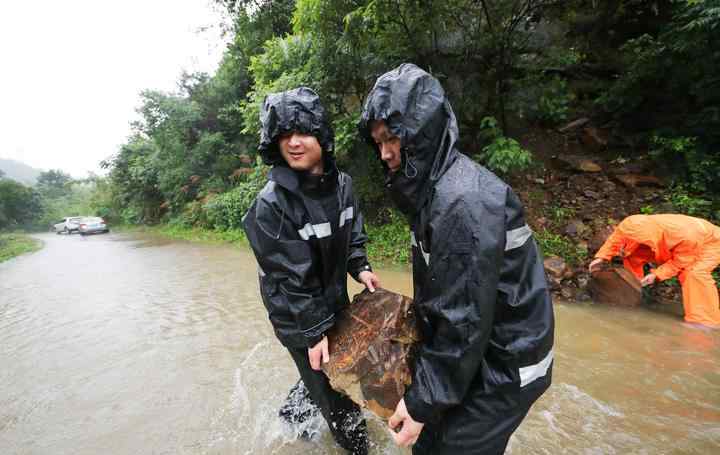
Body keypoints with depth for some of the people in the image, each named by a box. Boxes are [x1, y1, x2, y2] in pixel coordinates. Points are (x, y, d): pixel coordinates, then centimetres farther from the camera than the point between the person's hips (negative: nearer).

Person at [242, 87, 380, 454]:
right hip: (298, 319, -6)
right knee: (333, 395, 13)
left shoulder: (341, 183, -7)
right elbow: (289, 278, -23)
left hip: (337, 302, 7)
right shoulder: (271, 205, -27)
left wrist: (359, 268, -6)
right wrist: (314, 331, -17)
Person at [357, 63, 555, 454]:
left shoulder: (463, 201, -29)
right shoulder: (432, 183, 1)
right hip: (473, 347, 8)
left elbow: (465, 322, -26)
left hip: (502, 364, -7)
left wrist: (422, 400, -15)